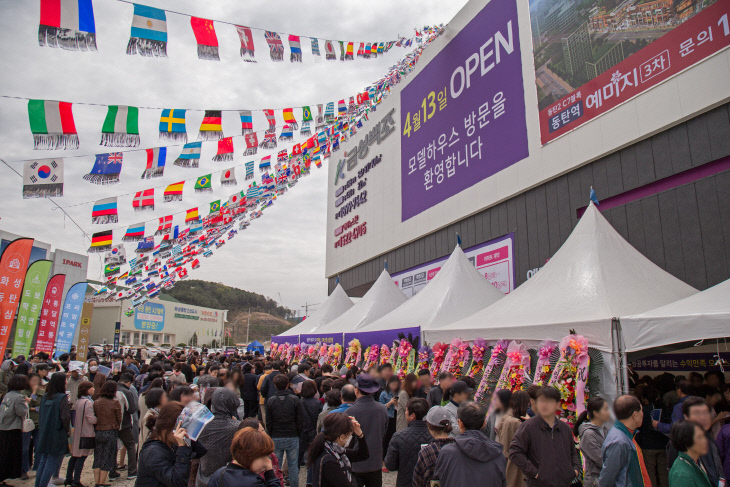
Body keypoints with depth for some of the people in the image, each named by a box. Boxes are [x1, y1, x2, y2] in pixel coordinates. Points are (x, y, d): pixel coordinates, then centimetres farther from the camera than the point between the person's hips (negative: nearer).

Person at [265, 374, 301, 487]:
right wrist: (298, 435, 9)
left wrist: (271, 436, 12)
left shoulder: (270, 401, -5)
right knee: (293, 465, 9)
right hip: (292, 437, -1)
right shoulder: (295, 399, -8)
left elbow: (268, 422, 0)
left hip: (276, 438, 1)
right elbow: (299, 421, -4)